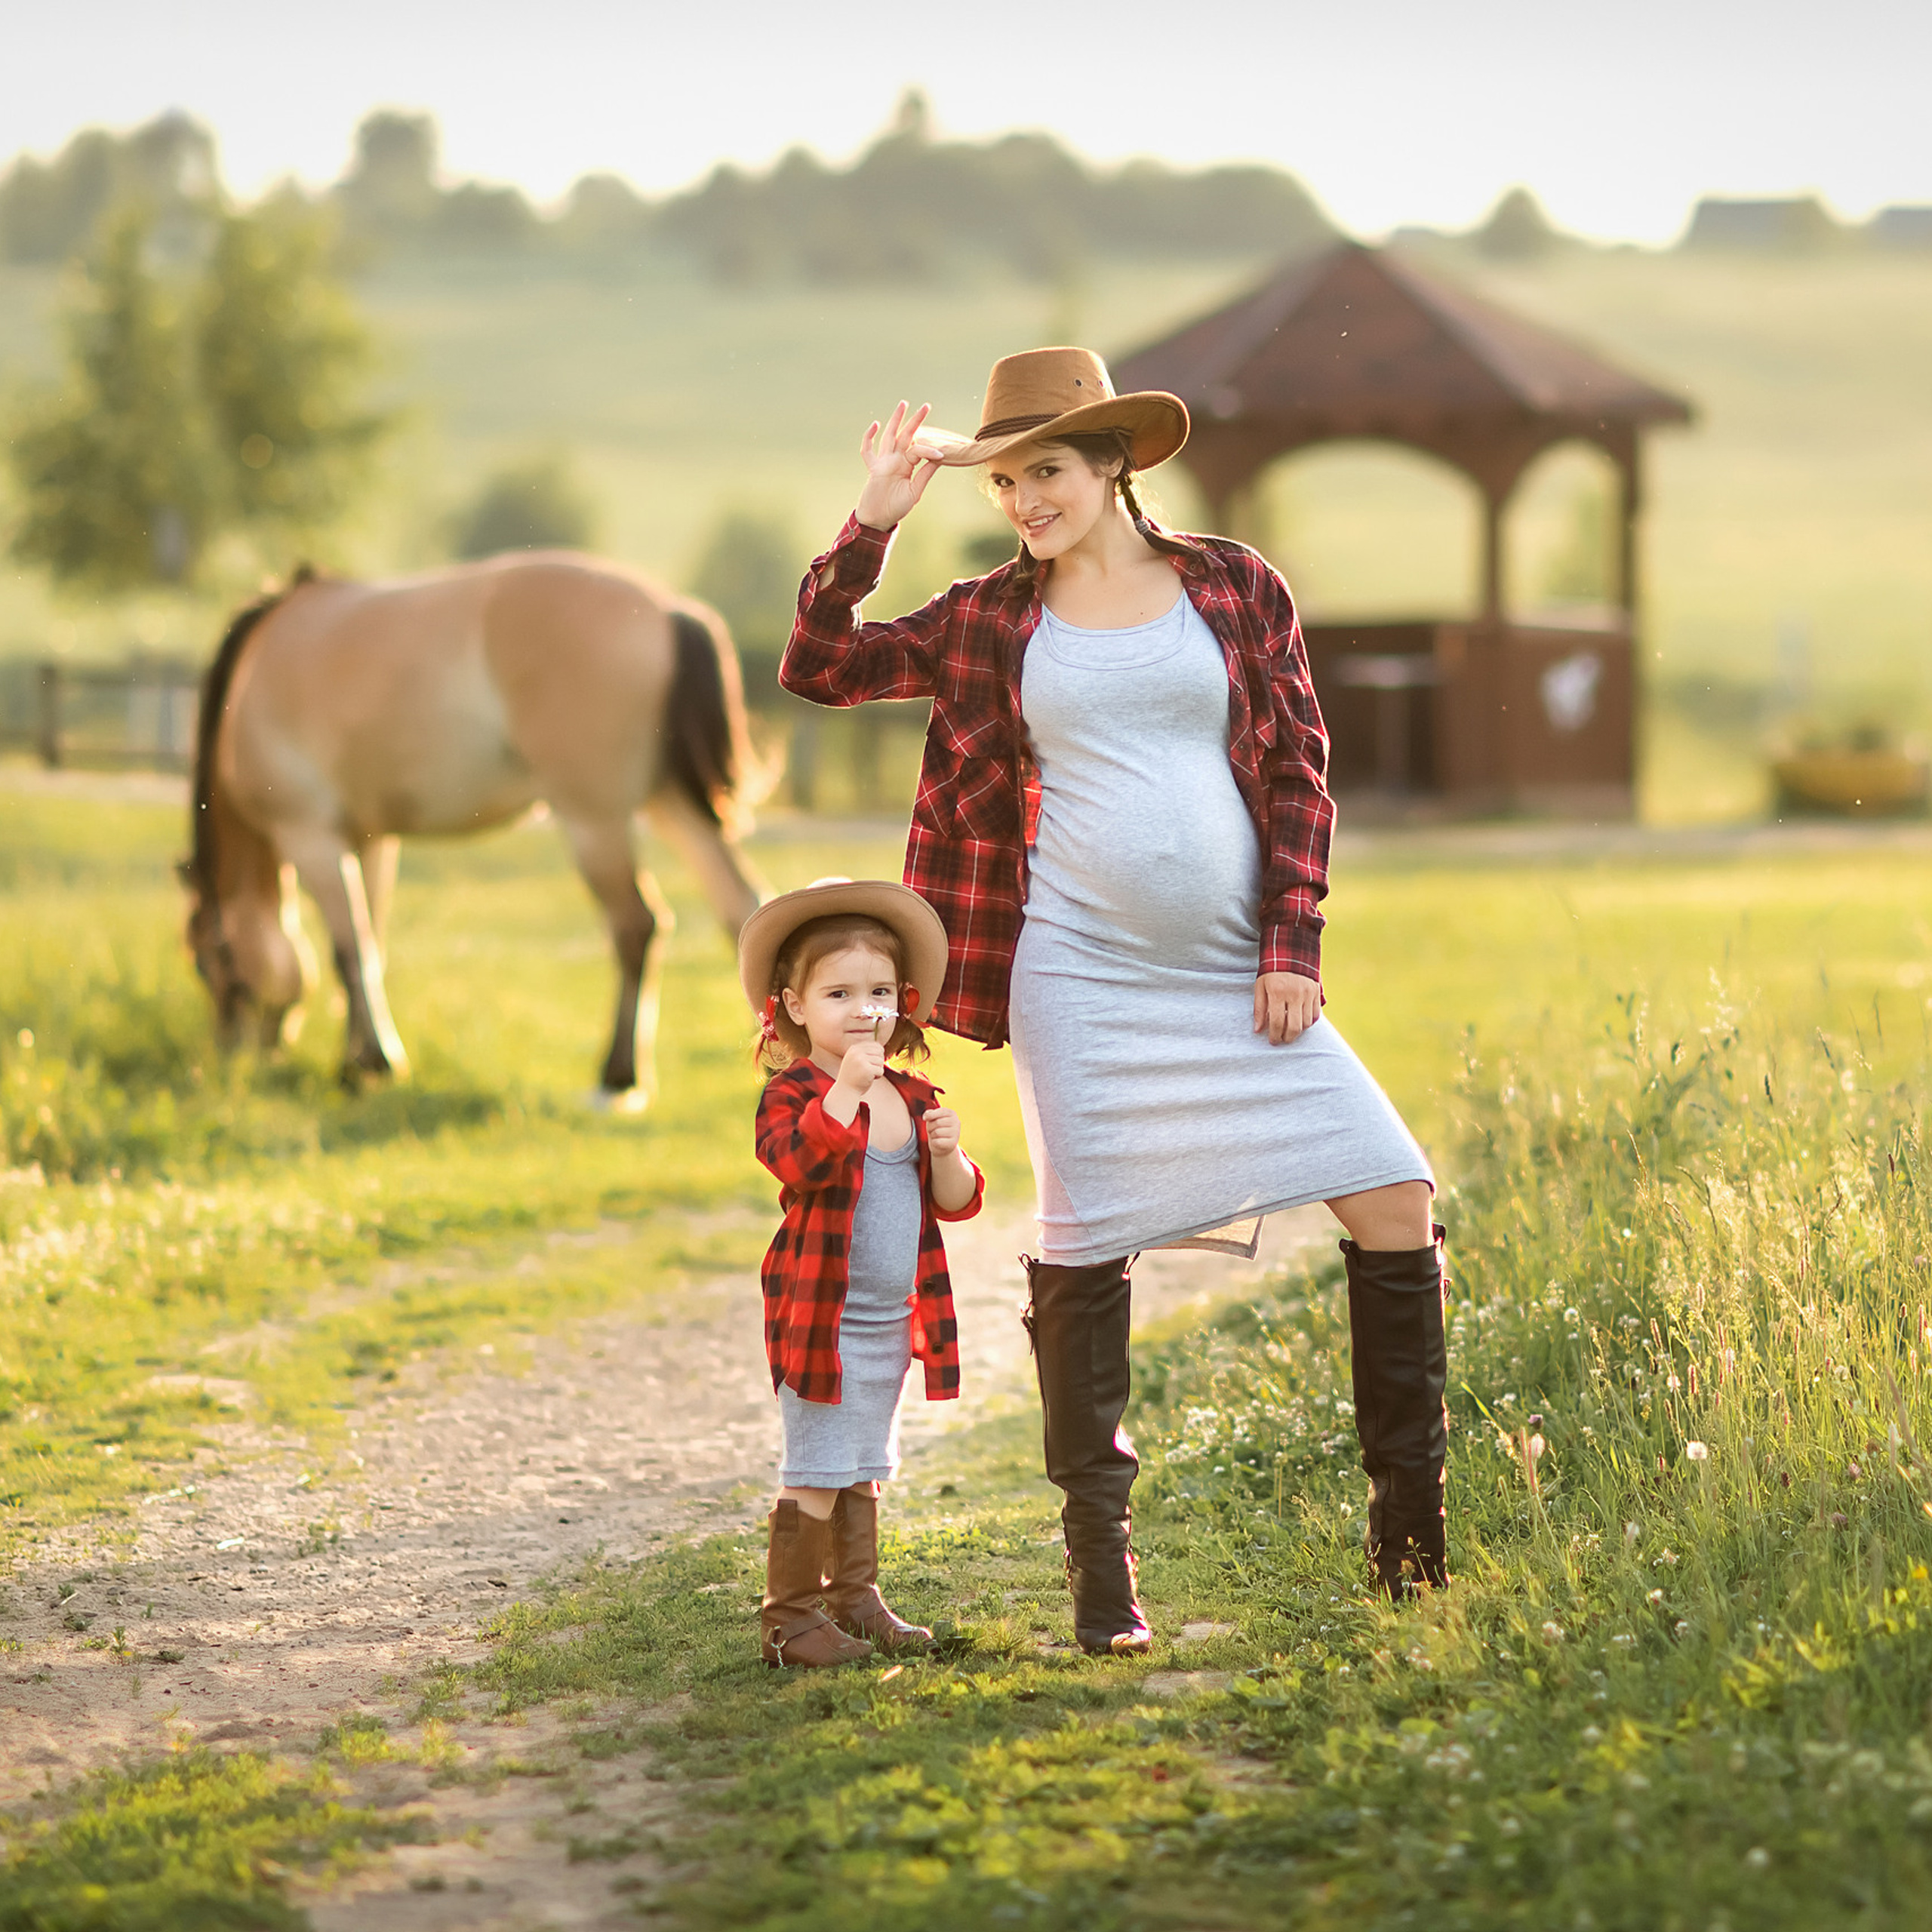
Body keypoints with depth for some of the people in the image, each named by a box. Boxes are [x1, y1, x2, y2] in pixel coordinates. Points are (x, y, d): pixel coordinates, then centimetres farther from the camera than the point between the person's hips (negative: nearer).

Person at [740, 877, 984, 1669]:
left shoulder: (912, 1098, 9)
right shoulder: (793, 1094, -12)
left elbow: (955, 1203, 9)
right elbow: (798, 1163, -33)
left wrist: (946, 1154, -11)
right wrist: (845, 1089, -38)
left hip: (894, 1322, 7)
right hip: (822, 1319, -7)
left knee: (862, 1471, 18)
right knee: (815, 1472, -6)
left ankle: (855, 1600, 28)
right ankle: (789, 1617, 0)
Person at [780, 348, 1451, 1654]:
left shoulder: (1236, 589, 6)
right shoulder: (989, 624, 7)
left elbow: (1300, 768, 6)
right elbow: (819, 669, 5)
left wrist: (1293, 944, -3)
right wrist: (874, 520, -4)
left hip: (1237, 972, 1)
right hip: (1078, 970, -1)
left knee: (1398, 1204, -5)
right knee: (1089, 1250, -1)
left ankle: (1412, 1527, 7)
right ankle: (1099, 1555, 10)